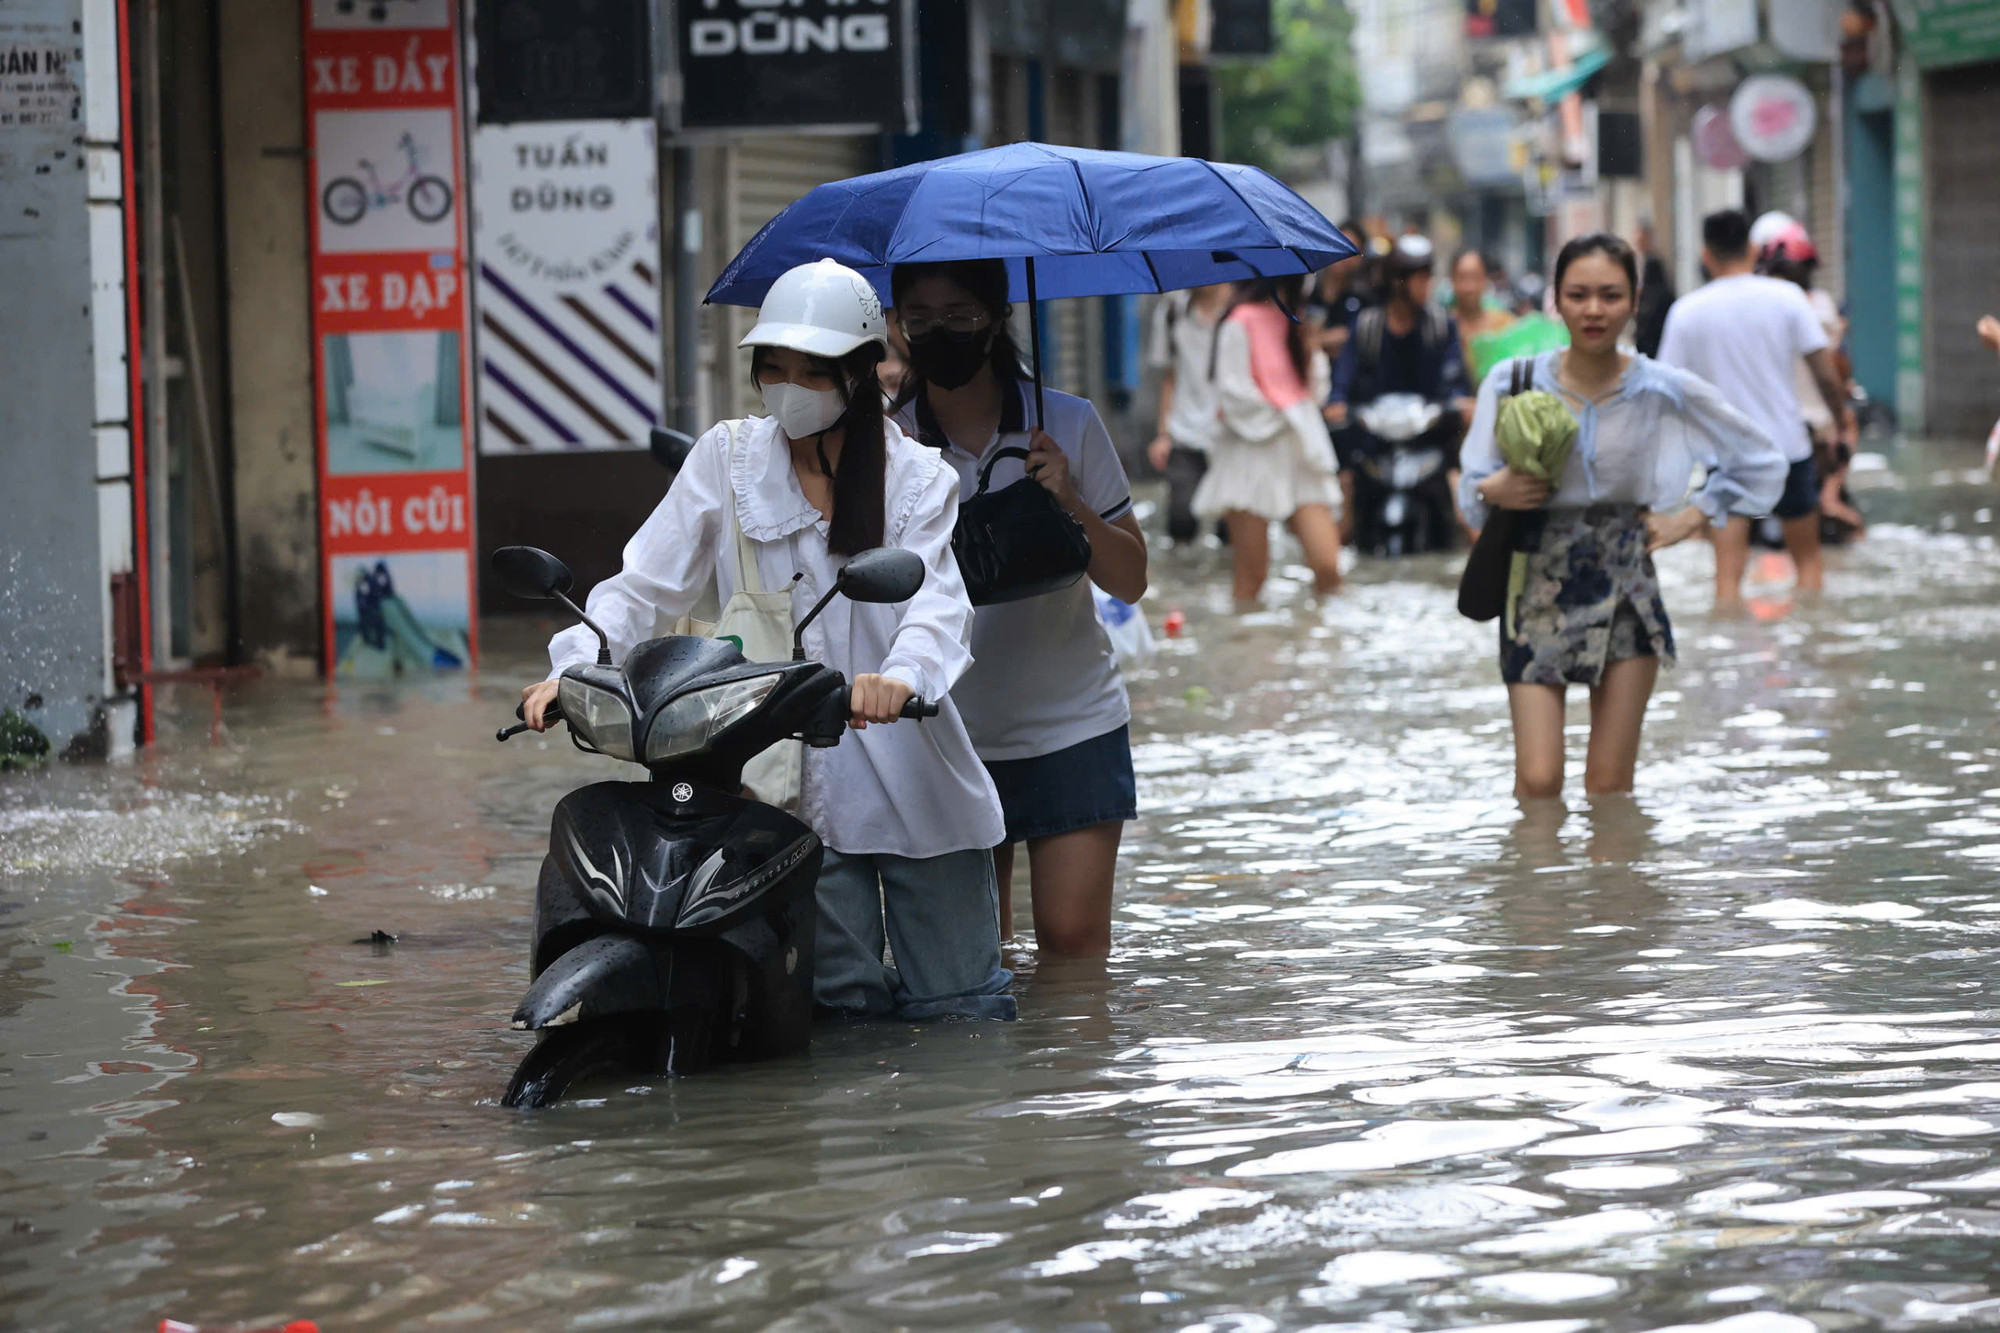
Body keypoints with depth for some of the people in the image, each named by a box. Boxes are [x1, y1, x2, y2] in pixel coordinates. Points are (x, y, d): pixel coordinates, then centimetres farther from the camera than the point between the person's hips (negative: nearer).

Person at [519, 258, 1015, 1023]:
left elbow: (937, 602, -15)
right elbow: (646, 583, 0)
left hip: (913, 780, 0)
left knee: (959, 1015, 5)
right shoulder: (728, 459, 6)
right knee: (844, 1006, -2)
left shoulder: (916, 478, 2)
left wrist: (902, 674, -38)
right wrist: (576, 667, -19)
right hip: (795, 782, 0)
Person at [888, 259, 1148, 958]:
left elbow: (1130, 581, 1)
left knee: (1072, 937, -9)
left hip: (1070, 724, -1)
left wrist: (1069, 503, -16)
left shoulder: (1066, 424, -1)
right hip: (946, 734, 1)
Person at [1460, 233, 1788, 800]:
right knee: (1538, 780, -10)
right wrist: (1492, 491, -19)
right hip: (1540, 587, 0)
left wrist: (1692, 519, 2)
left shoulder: (1667, 392, -2)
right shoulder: (1512, 383, -3)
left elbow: (1761, 462, 9)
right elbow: (1471, 487, 3)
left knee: (1610, 784, 0)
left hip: (1625, 587, 0)